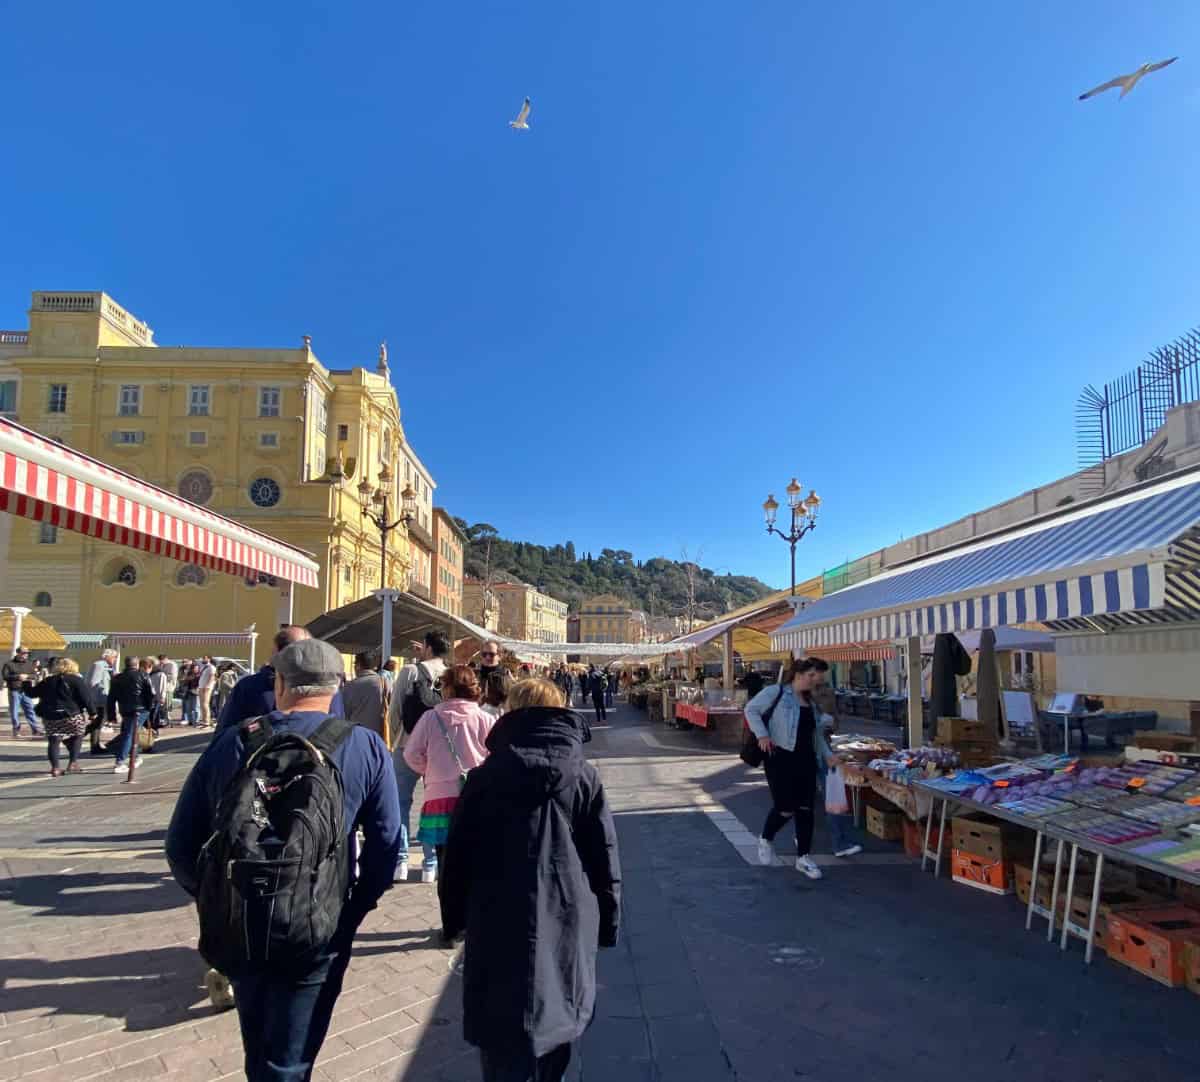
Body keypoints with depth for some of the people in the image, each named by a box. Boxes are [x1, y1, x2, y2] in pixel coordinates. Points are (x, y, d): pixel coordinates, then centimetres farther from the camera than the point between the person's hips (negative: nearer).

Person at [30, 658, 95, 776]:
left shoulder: (48, 681, 10)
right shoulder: (76, 680, -2)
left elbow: (33, 693, 20)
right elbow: (86, 698, -8)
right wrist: (92, 712, -1)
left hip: (50, 716, 3)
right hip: (72, 716, -3)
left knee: (53, 741, 6)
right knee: (77, 737, 14)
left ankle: (55, 768, -1)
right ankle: (73, 764, 6)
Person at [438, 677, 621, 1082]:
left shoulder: (485, 776, -3)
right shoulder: (584, 777, -1)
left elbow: (457, 856, -1)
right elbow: (605, 858, 0)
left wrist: (453, 919, 10)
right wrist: (608, 922, 9)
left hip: (499, 923, -1)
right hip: (568, 922, 2)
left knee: (502, 1032, 6)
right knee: (556, 1021, 19)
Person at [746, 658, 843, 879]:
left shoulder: (811, 703, 16)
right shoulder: (775, 692, -7)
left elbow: (816, 734, 25)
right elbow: (751, 709, -9)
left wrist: (827, 755, 14)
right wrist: (762, 734, -19)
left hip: (805, 759, 7)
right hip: (780, 757, -7)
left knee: (805, 809, 4)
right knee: (785, 807, -7)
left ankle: (803, 857, 16)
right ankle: (766, 839, 24)